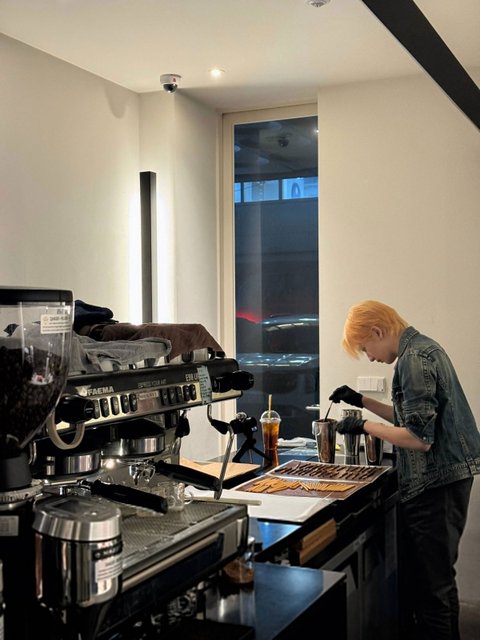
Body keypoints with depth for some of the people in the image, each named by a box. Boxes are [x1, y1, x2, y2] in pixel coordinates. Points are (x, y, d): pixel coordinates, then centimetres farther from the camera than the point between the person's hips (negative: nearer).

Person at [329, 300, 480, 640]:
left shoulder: (415, 358, -17)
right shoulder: (421, 348, 14)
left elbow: (419, 438, -23)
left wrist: (364, 426, -12)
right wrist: (362, 401, 18)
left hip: (437, 481, -10)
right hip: (438, 476, 10)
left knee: (432, 583, -2)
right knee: (415, 575, 16)